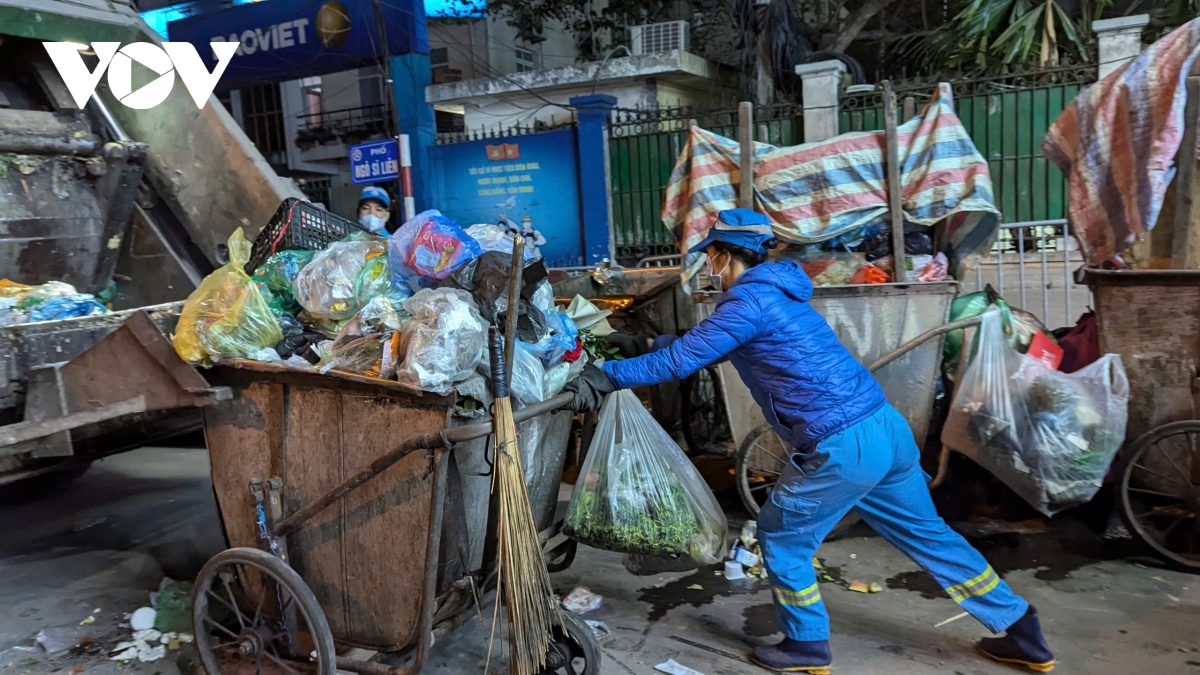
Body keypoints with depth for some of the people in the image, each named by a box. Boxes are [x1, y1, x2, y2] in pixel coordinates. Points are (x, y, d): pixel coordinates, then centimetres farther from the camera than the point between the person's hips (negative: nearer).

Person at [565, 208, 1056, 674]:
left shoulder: (749, 302, -10)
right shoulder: (778, 290, 19)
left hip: (843, 447, -9)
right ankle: (1022, 633, 33)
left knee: (781, 537, 11)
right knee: (928, 534, 21)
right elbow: (700, 341, 28)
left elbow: (681, 360, -15)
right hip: (887, 427, 9)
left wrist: (609, 376, -5)